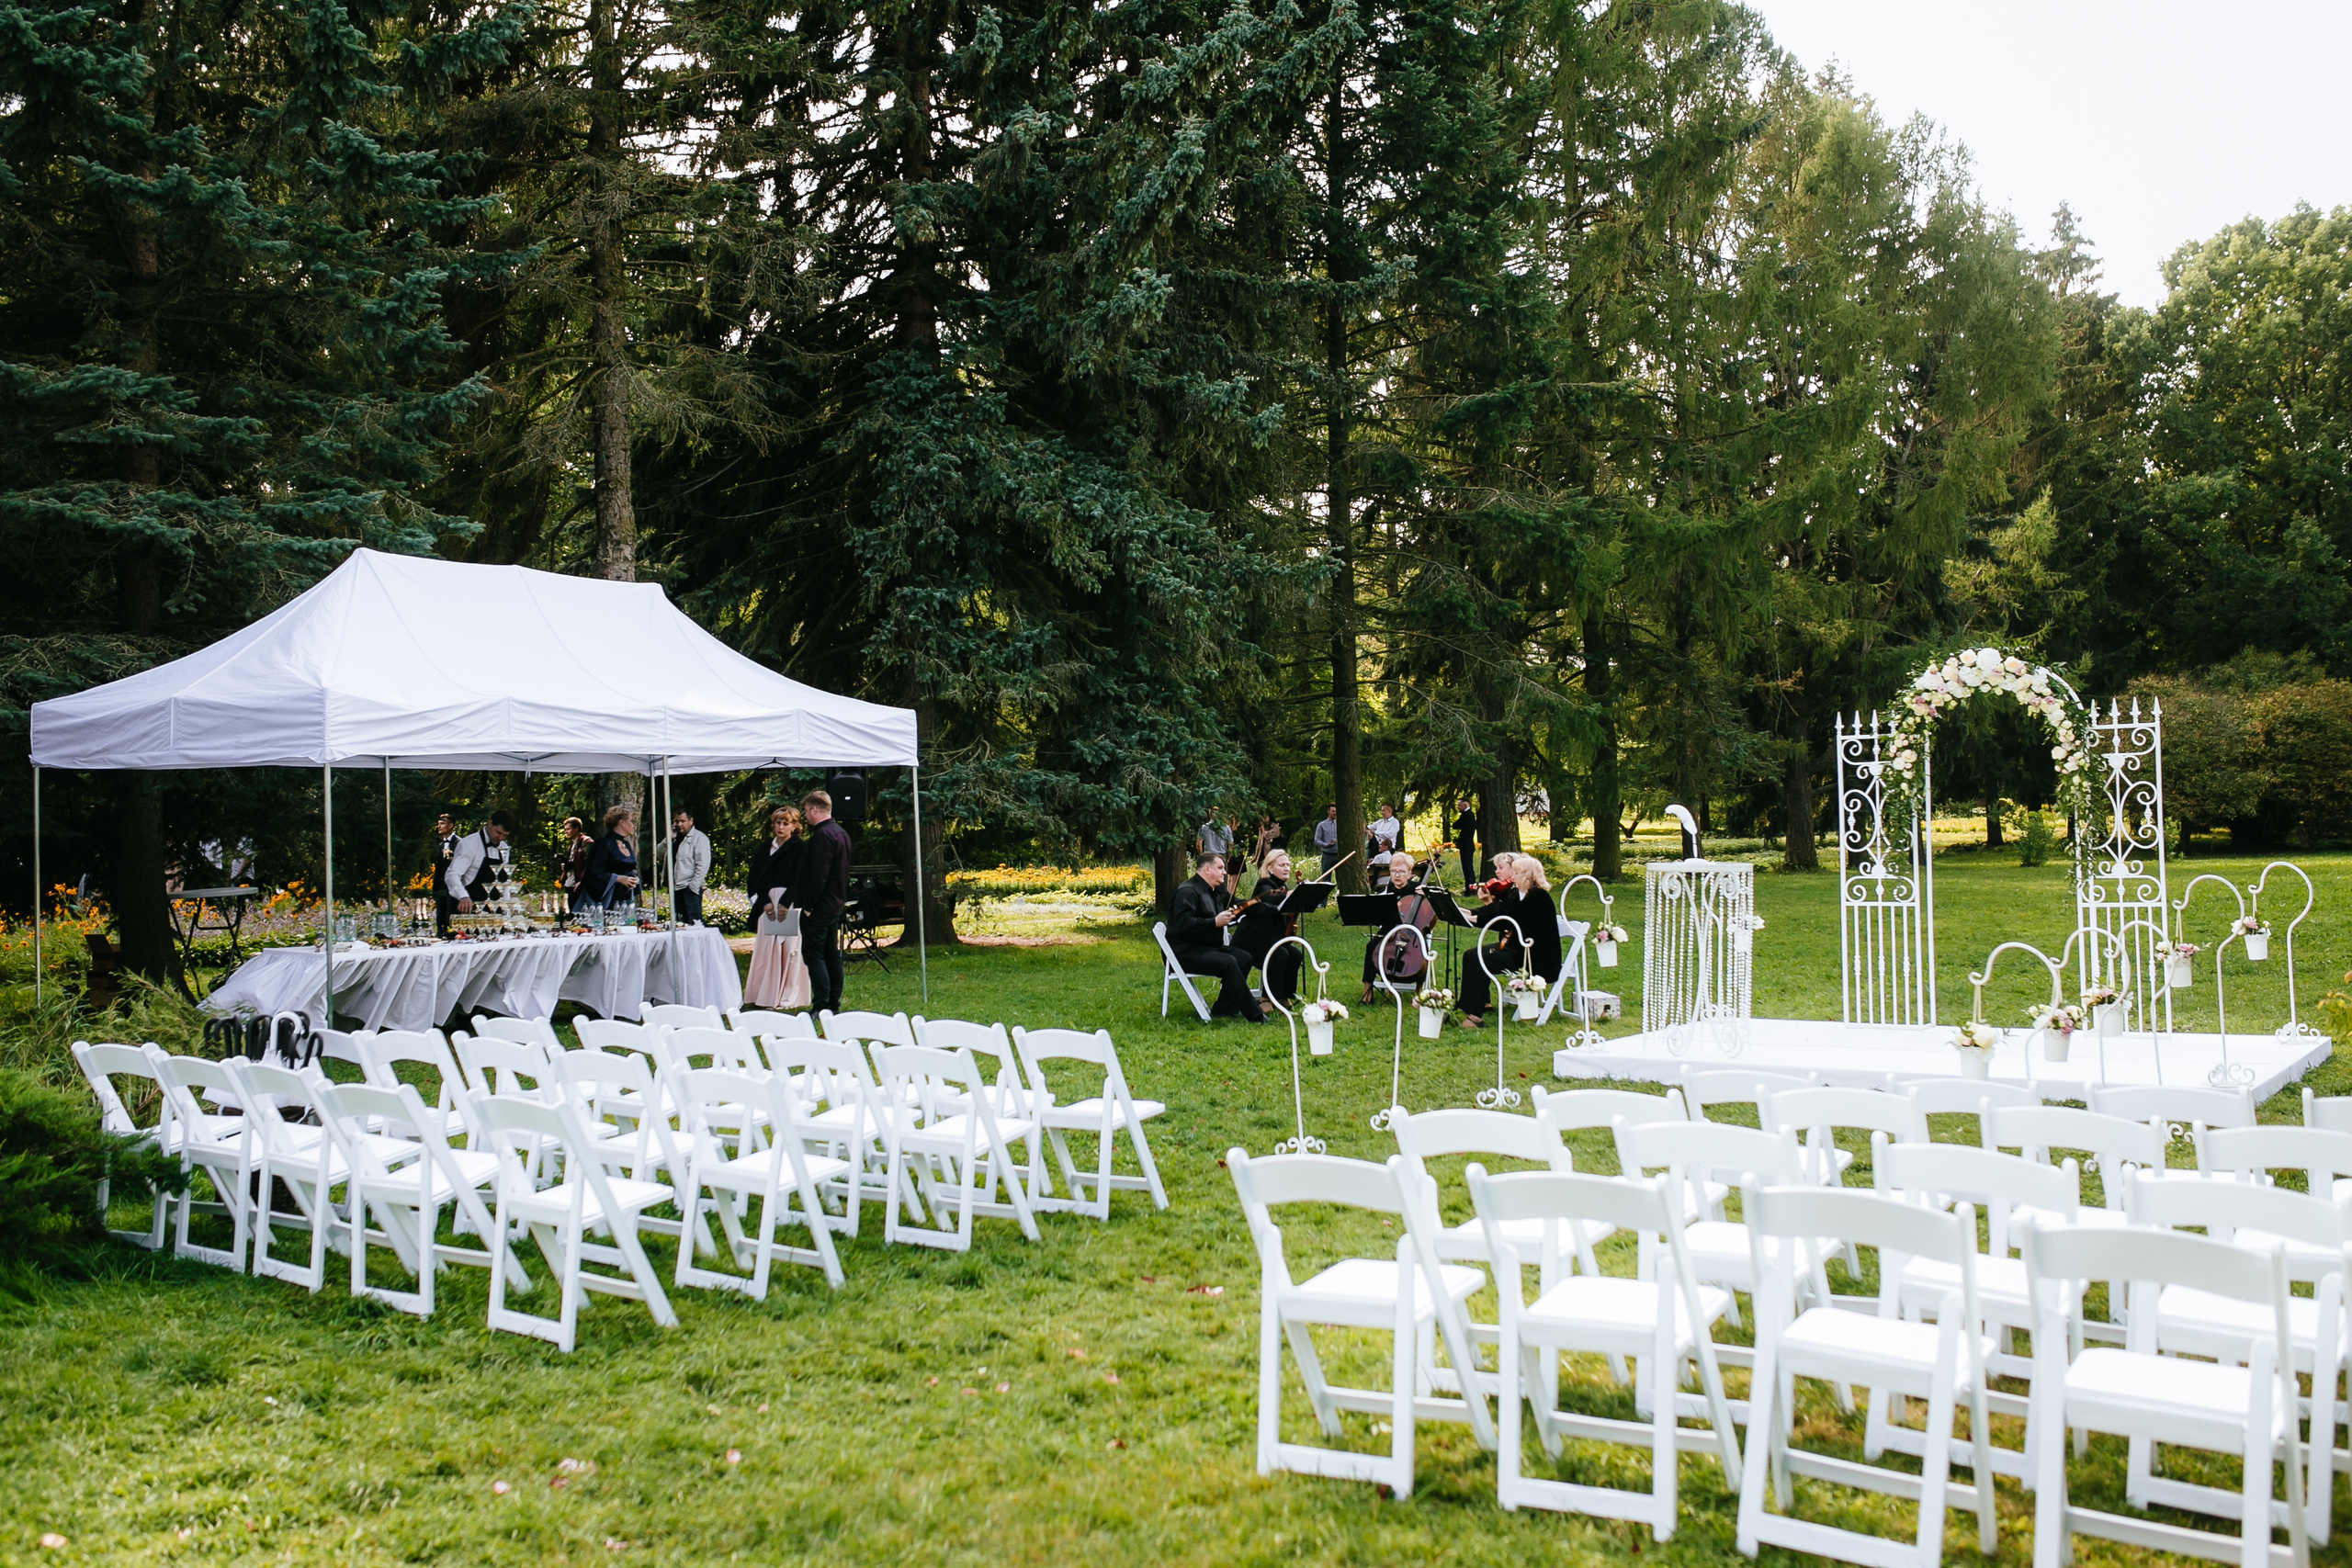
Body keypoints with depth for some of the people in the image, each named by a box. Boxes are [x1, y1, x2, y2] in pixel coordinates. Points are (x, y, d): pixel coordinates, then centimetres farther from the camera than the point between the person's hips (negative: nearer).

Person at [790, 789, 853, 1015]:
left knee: (813, 955, -7)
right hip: (836, 905, 10)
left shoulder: (822, 835, -18)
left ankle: (822, 1006, -11)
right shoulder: (841, 833, 14)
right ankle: (834, 1004, 17)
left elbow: (818, 875, -23)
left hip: (819, 906, -10)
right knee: (832, 955, 13)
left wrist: (808, 905, -18)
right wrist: (842, 899, 19)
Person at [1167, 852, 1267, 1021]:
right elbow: (1182, 924, -27)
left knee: (1244, 957, -7)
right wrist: (1214, 922, -28)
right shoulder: (1188, 891, -14)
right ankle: (1254, 1015, -24)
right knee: (1228, 962, -28)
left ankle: (1224, 1010, -5)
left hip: (1209, 947, 10)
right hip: (1186, 953, -10)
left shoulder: (1217, 892, 17)